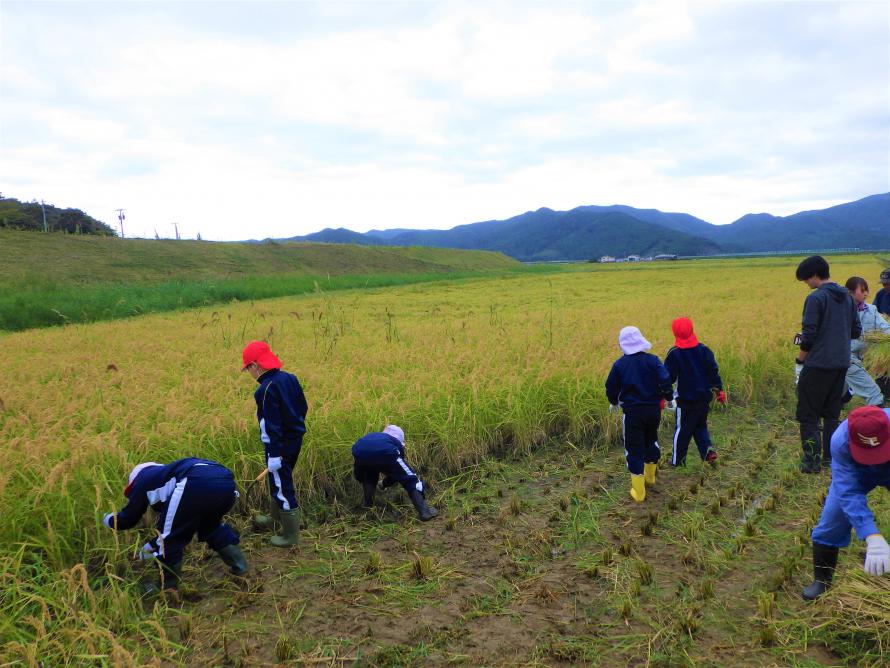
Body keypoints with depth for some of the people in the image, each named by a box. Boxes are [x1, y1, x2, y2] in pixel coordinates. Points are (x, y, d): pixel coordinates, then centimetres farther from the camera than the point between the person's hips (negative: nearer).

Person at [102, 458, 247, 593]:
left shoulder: (143, 480, 27)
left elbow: (128, 518, 32)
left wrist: (108, 519, 54)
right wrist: (152, 546, 59)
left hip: (199, 484, -8)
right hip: (226, 482, 8)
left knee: (168, 537, 14)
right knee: (211, 525, 35)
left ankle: (167, 588, 24)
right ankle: (239, 567, 35)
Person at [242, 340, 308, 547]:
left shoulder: (266, 389, -23)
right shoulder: (289, 378, 2)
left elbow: (272, 425, -23)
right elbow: (303, 407, 11)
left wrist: (274, 455, -18)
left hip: (280, 444, -9)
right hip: (295, 439, 9)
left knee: (282, 488, 4)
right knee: (279, 483, 26)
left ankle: (291, 536, 15)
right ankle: (275, 518, 46)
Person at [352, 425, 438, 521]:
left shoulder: (371, 435, 46)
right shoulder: (397, 443, 38)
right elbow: (396, 472, 44)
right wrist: (384, 484, 64)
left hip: (360, 452, 3)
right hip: (385, 453, -3)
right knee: (411, 480, 12)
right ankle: (424, 512, 1)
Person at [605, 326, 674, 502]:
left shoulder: (619, 364, -5)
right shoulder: (652, 360, -4)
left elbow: (611, 388, 2)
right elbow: (665, 381, -11)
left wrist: (614, 403, 22)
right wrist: (669, 398, 6)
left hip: (632, 412, -3)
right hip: (653, 409, 3)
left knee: (634, 449, 5)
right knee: (651, 441, 26)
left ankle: (639, 492, 6)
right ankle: (650, 476, 45)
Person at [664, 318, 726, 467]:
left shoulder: (674, 354, -12)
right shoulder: (704, 350, -1)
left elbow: (668, 377, -10)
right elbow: (714, 371, 2)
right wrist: (719, 390, 10)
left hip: (686, 399, -4)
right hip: (704, 397, 4)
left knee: (682, 429, 8)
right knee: (700, 425, 22)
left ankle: (677, 460, 16)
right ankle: (708, 449, 2)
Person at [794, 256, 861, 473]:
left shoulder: (816, 298, -13)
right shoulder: (847, 297, 9)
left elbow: (808, 335, -14)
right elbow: (856, 332, 14)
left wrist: (799, 362, -4)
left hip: (818, 365, -7)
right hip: (841, 365, 7)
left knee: (808, 414, 1)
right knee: (832, 414, 16)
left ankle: (812, 461, 0)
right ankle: (831, 457, 21)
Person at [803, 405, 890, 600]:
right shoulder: (840, 442, -41)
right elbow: (848, 492, -41)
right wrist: (873, 539, -53)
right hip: (855, 472, 0)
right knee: (833, 518, -4)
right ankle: (822, 580, 13)